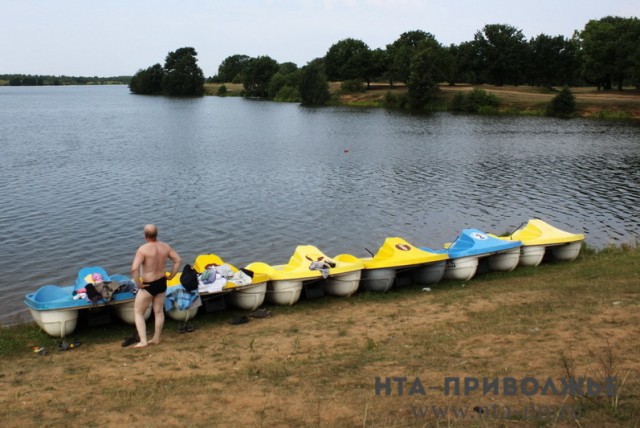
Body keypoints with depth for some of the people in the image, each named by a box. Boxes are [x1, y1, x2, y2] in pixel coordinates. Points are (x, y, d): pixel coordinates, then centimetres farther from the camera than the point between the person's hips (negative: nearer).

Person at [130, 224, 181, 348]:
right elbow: (178, 260, 2)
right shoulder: (165, 247, -3)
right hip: (162, 283, 6)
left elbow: (134, 269, -29)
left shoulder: (143, 249, -21)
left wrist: (138, 284, -17)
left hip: (148, 286, -5)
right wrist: (171, 276, 8)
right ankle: (156, 339, 28)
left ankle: (143, 341, 5)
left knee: (138, 312, 11)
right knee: (159, 311, 18)